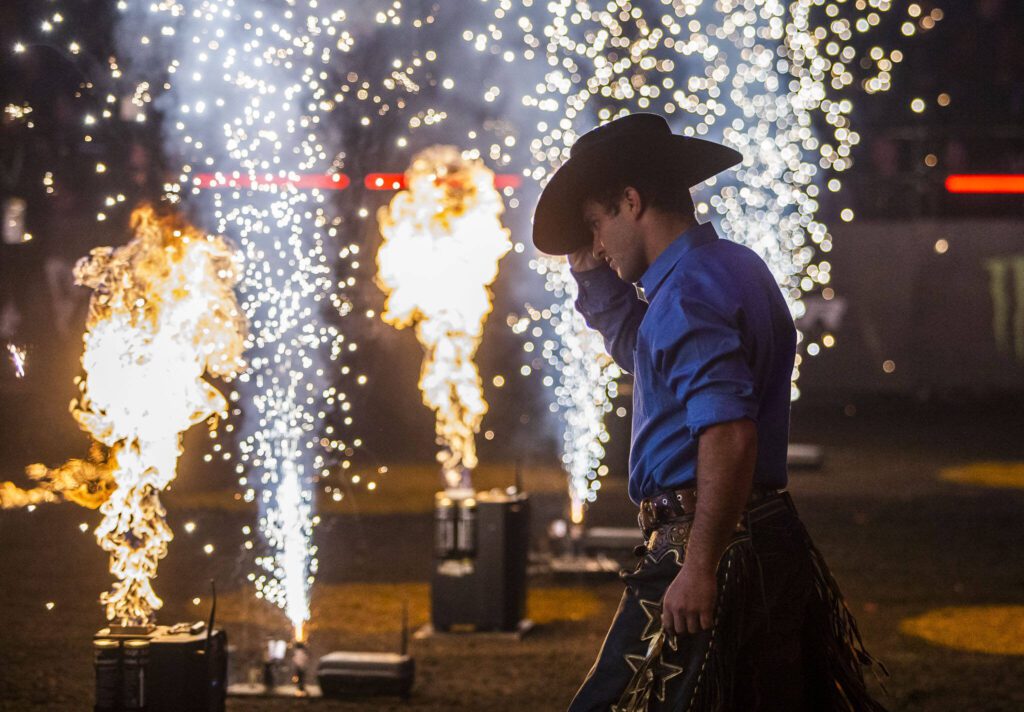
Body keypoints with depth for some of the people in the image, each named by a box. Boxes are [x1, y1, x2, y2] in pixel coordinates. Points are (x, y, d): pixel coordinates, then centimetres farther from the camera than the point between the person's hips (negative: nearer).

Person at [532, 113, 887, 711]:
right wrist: (592, 270, 19)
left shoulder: (691, 288, -15)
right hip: (770, 542, 10)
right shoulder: (734, 268, 16)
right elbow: (635, 347, 32)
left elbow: (729, 435, -26)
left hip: (720, 548, -10)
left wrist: (700, 567, -27)